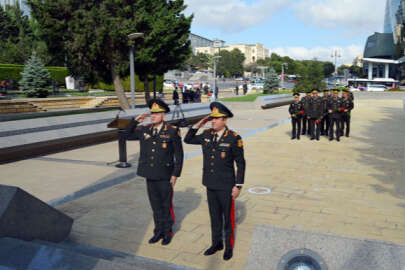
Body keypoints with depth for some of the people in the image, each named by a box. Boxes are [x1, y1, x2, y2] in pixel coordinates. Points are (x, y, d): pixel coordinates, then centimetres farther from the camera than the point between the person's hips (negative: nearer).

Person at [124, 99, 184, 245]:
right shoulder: (144, 130, 4)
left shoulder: (172, 131, -9)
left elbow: (179, 155, -7)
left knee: (166, 205, 9)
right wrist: (135, 120, 1)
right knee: (155, 205, 15)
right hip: (150, 176, 4)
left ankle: (167, 233, 26)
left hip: (165, 177, -4)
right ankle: (158, 231, 30)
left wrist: (175, 174, -10)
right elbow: (127, 135, 14)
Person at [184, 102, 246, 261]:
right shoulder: (207, 135, 0)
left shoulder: (234, 138, -15)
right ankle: (216, 243, 35)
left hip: (226, 187, -5)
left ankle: (229, 246, 29)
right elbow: (188, 140, 12)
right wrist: (199, 124, -1)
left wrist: (238, 186, -11)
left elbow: (241, 163, -9)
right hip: (210, 185, 5)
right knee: (214, 216, 18)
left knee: (228, 217, 11)